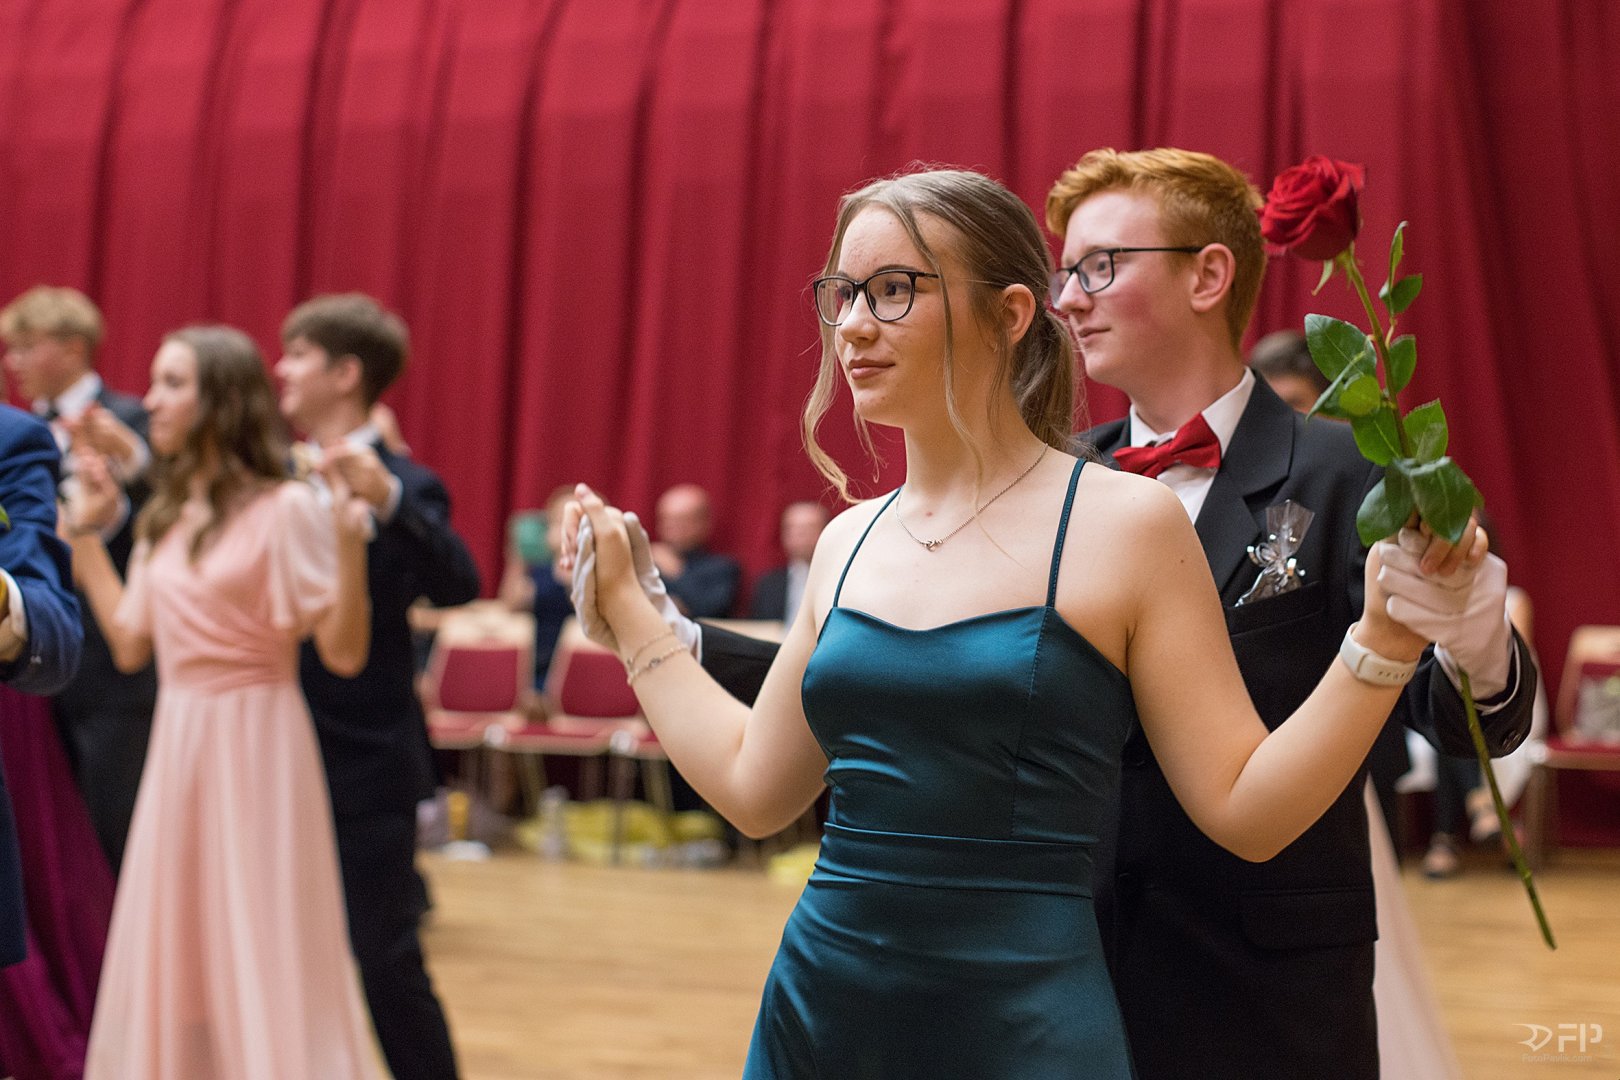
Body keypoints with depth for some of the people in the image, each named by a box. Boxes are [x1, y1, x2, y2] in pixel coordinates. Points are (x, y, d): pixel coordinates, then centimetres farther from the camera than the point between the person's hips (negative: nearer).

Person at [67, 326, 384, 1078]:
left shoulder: (284, 510, -11)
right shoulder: (167, 517, 10)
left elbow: (344, 653, -14)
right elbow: (128, 645, 12)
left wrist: (350, 540, -28)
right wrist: (86, 534, 15)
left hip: (254, 743, -7)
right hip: (176, 742, 7)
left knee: (262, 951, -1)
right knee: (172, 953, 11)